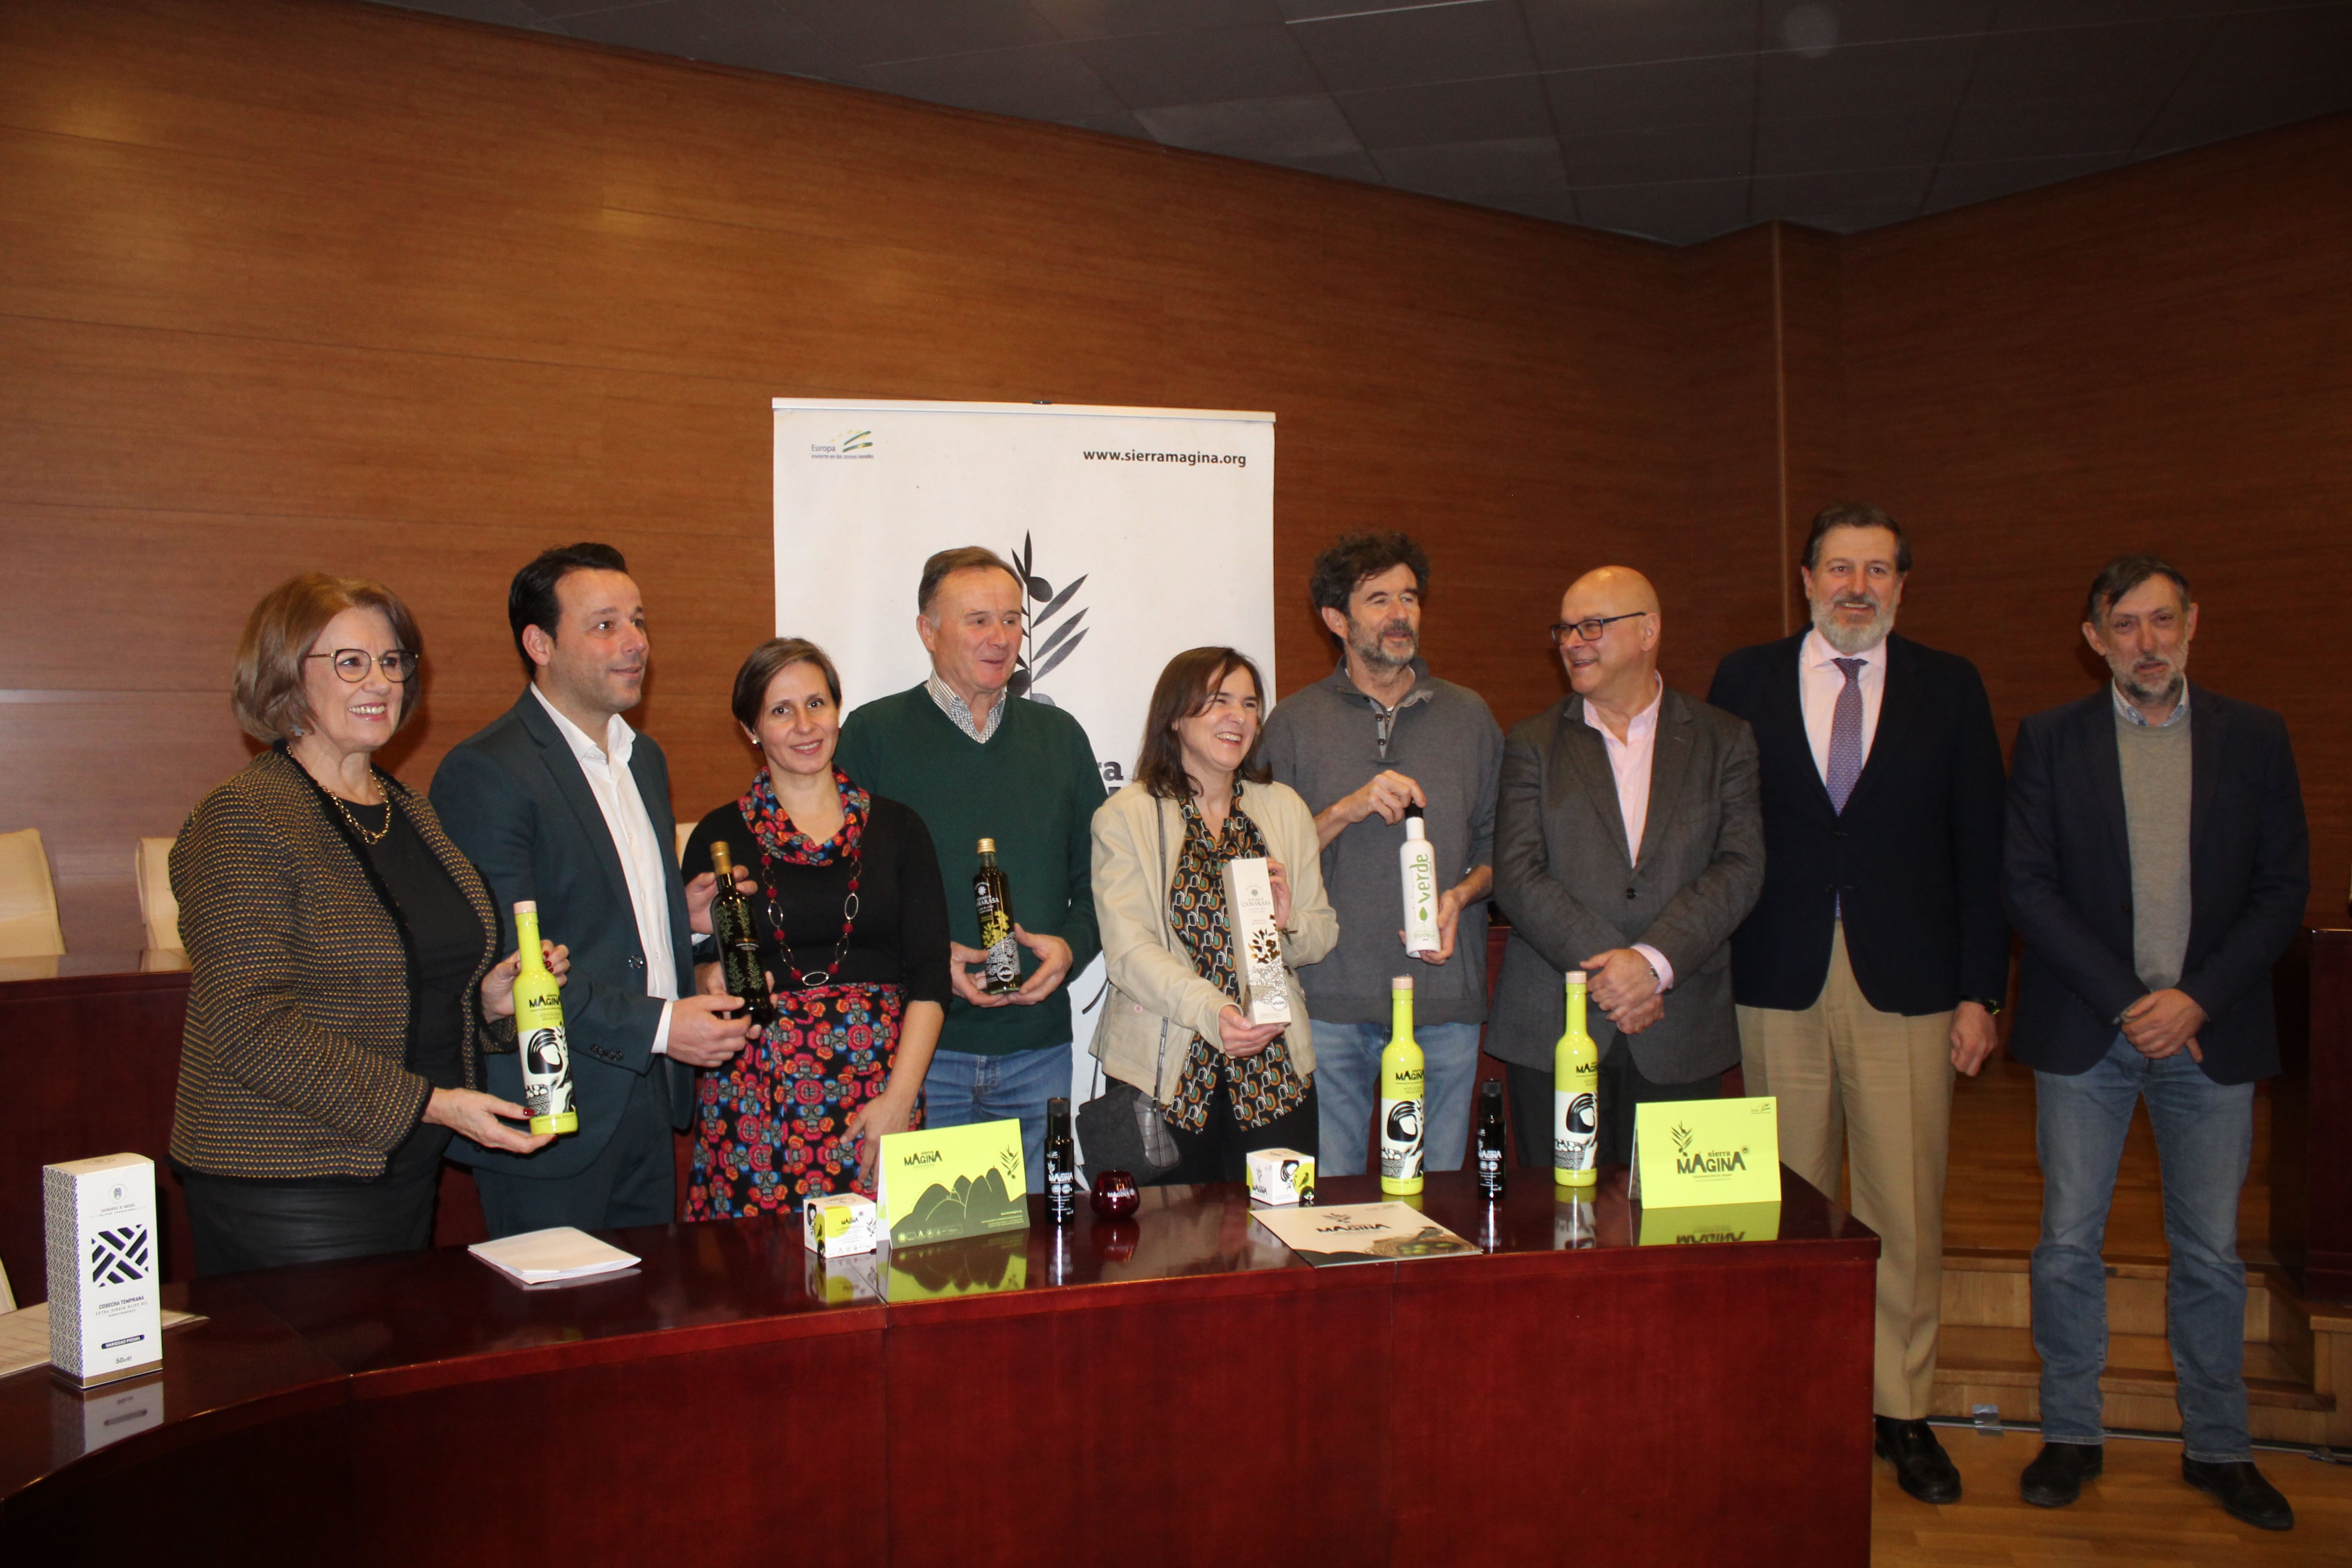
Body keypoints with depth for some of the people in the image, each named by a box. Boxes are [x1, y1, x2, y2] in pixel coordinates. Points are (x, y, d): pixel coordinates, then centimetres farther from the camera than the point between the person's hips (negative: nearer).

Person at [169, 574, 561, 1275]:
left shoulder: (408, 808, 12)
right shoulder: (244, 820, -12)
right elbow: (253, 1028, -19)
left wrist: (490, 996, 0)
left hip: (405, 1171, 7)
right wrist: (429, 1103, -21)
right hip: (287, 1186, -7)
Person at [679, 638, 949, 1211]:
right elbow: (695, 968, 11)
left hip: (880, 1089, 0)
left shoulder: (897, 828, 7)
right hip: (754, 1095, 0)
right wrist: (713, 978, -11)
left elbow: (930, 975, 3)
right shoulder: (720, 837, 6)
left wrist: (900, 1098, -7)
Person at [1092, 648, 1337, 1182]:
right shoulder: (1126, 816, -3)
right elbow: (1129, 952, -12)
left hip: (1273, 1072, 3)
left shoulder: (1285, 808, 10)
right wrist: (1211, 1010, -28)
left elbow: (1324, 934, 11)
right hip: (1164, 1070, -3)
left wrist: (1288, 925, -12)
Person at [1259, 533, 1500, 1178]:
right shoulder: (1294, 722, 5)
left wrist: (1462, 893, -4)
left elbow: (1498, 844, 15)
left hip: (1445, 997, 2)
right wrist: (1347, 810, -13)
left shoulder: (1468, 716, 12)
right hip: (1333, 1000, -2)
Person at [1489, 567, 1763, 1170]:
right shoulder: (1533, 743, 7)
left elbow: (1740, 869, -3)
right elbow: (1516, 875, -4)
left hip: (1682, 1036, 1)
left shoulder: (1724, 740, 8)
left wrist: (1654, 960, -16)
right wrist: (1605, 967, -14)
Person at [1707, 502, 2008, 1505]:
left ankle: (1901, 1410, 20)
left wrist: (1980, 991, 0)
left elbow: (1981, 851, 6)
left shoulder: (1950, 688, 7)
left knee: (1907, 1212, 4)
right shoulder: (1745, 680, 6)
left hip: (1907, 986, 0)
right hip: (1778, 983, 0)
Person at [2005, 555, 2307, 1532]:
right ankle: (2070, 1436, 19)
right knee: (2068, 1243, 4)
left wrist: (2196, 998, -10)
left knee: (2210, 1252, 9)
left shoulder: (2255, 739, 5)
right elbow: (2026, 885, -4)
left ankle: (2217, 1448, 25)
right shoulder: (2049, 741, 1)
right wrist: (2125, 1001, -11)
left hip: (2211, 1034, 1)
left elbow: (2284, 889, 2)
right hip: (2083, 1035, -1)